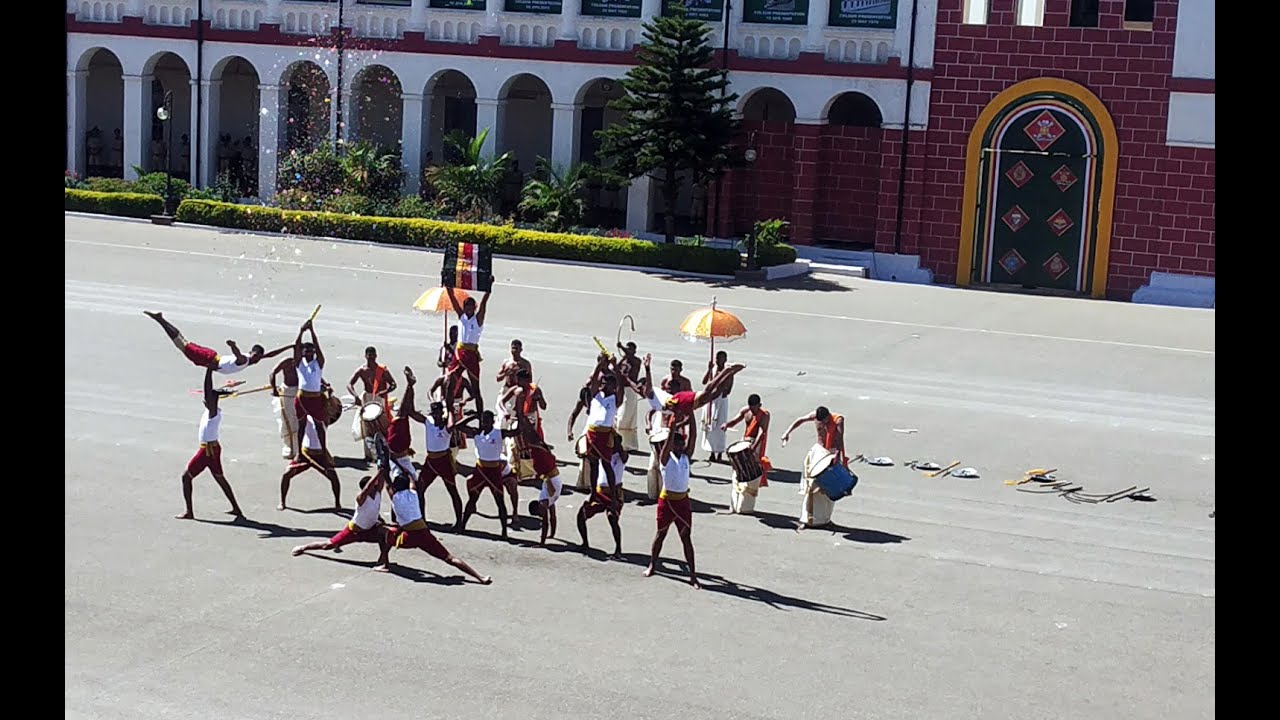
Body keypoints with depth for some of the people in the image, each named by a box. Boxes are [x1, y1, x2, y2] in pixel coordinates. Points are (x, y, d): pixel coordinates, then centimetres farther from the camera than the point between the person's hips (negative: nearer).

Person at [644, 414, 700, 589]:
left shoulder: (686, 457, 3)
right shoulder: (666, 458, -7)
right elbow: (669, 440, -23)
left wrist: (691, 418, -11)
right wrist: (677, 425, -25)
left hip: (683, 501, 3)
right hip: (667, 500, -3)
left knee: (686, 537, 2)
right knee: (661, 534, 13)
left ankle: (692, 574, 0)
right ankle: (652, 565, 30)